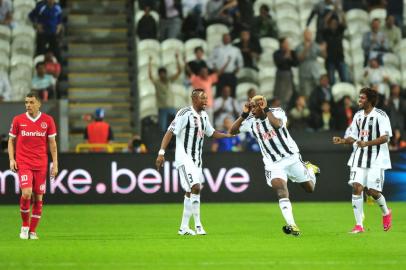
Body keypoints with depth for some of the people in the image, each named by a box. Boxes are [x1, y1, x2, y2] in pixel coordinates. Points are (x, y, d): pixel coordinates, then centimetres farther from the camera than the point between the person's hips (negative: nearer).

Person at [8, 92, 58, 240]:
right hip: (23, 163, -1)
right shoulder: (18, 120, 1)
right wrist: (12, 159, -2)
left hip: (41, 165, 1)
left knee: (38, 197, 2)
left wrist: (55, 163, 2)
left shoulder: (48, 120, 2)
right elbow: (11, 140, 10)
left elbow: (52, 143, 7)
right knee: (26, 193, -20)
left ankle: (33, 231, 13)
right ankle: (25, 225, 1)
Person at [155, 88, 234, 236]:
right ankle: (197, 224, -14)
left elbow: (211, 133, 25)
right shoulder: (185, 113, -14)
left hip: (196, 159, 8)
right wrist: (161, 153, -23)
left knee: (190, 192, 11)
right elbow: (170, 132, -16)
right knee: (195, 187, -19)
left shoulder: (203, 115, 11)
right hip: (184, 158, -8)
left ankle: (184, 227, 18)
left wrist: (228, 135, 11)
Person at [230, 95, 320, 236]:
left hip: (291, 157, -1)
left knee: (310, 188, 14)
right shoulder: (251, 121, -3)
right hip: (273, 164, 1)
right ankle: (292, 225, -28)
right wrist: (244, 115, -12)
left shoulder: (277, 112, -14)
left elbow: (277, 124, -36)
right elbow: (232, 131, -3)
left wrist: (266, 110, -29)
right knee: (281, 191, -22)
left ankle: (309, 169, 48)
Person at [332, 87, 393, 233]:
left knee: (373, 191, -8)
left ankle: (386, 212, 25)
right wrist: (342, 141, -5)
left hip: (376, 159, -5)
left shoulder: (380, 115, -9)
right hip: (359, 157, 5)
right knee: (356, 187, -9)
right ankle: (359, 225, -5)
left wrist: (367, 143, -27)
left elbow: (385, 137, -16)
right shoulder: (358, 115, 11)